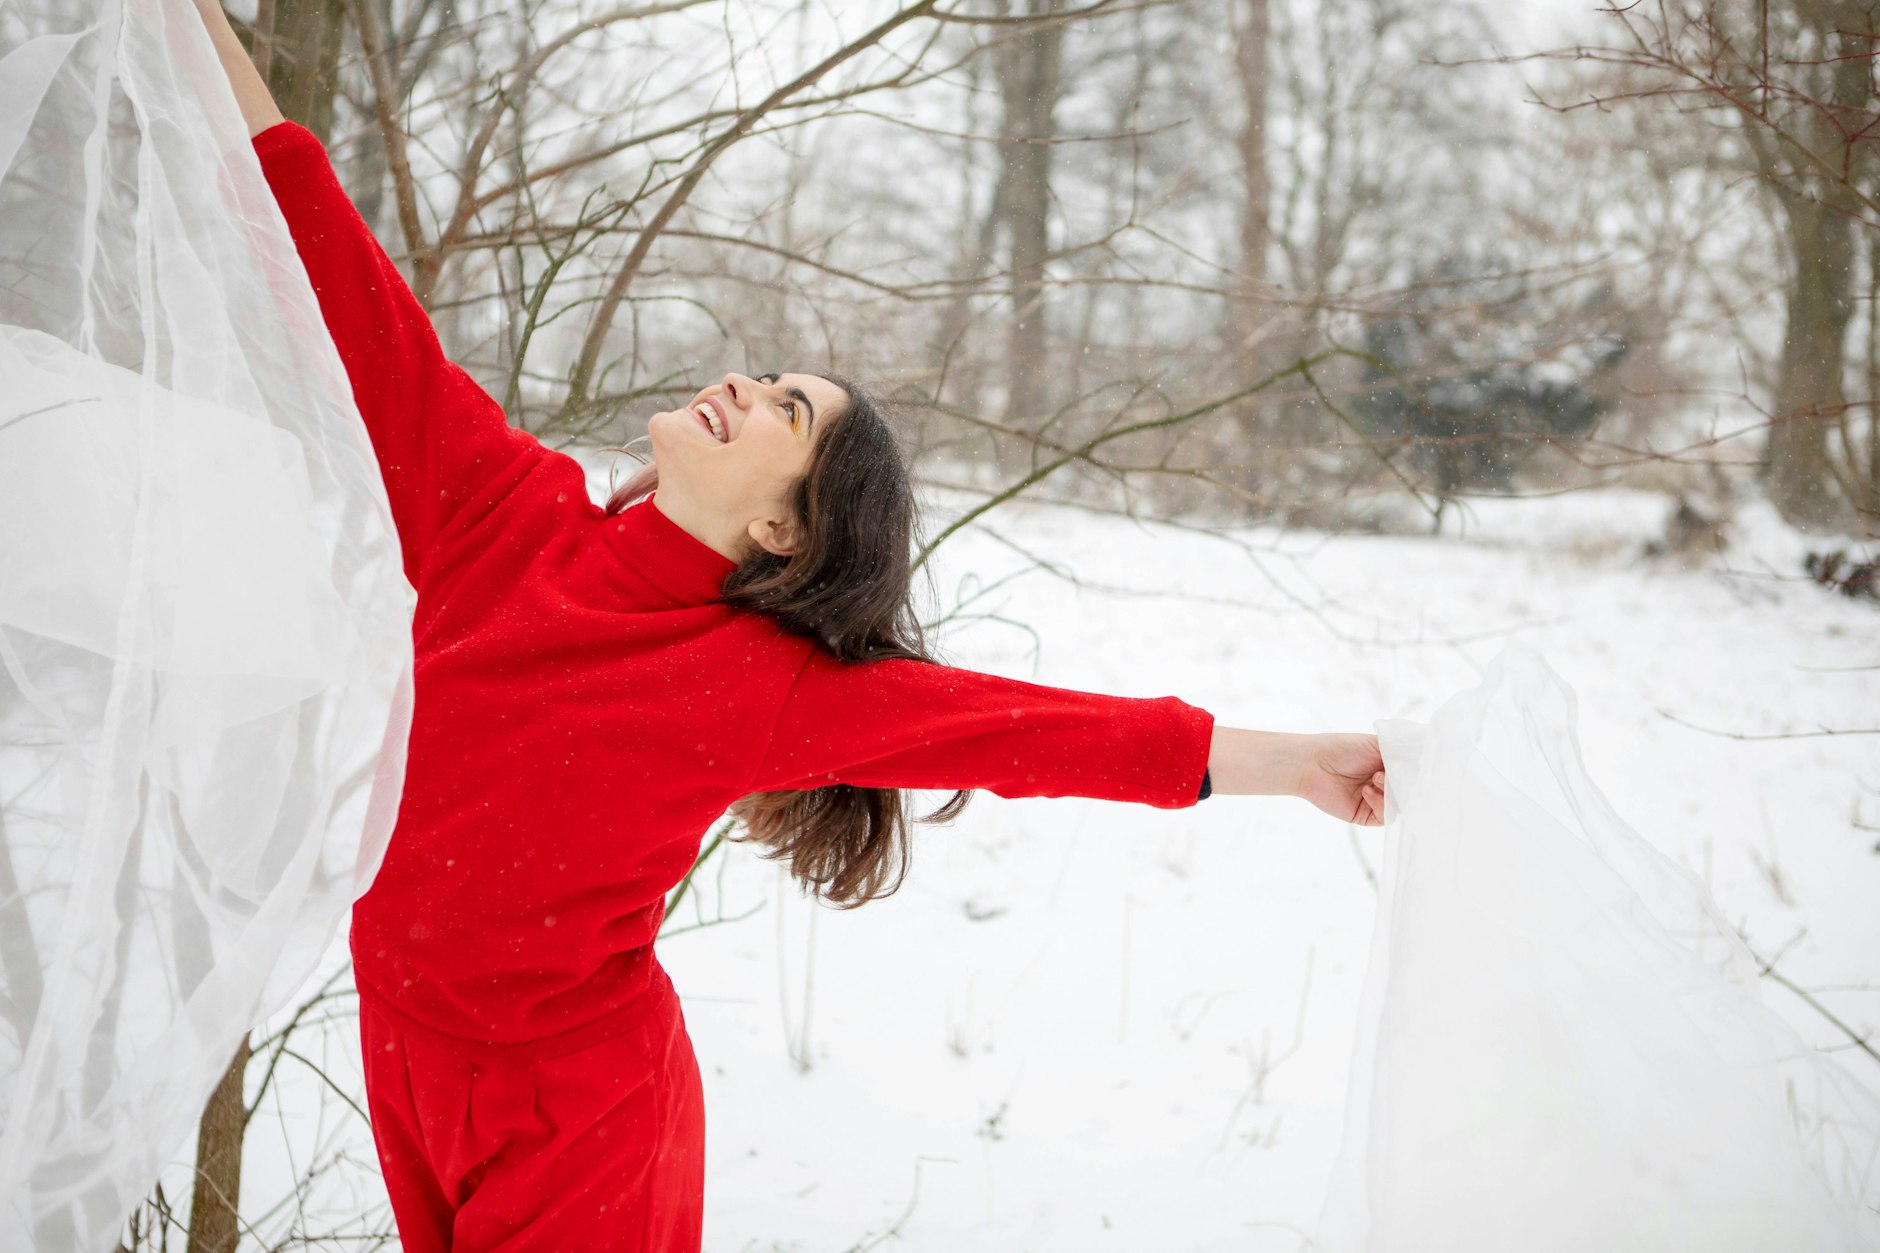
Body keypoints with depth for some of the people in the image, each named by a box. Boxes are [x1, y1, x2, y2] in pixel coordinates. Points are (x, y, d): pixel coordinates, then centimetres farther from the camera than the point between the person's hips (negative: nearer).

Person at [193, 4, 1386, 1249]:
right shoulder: (511, 514, -8)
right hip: (409, 1063, 5)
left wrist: (1295, 759, -13)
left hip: (579, 1117, -4)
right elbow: (364, 328, -5)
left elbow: (1036, 727, -16)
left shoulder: (774, 688, -18)